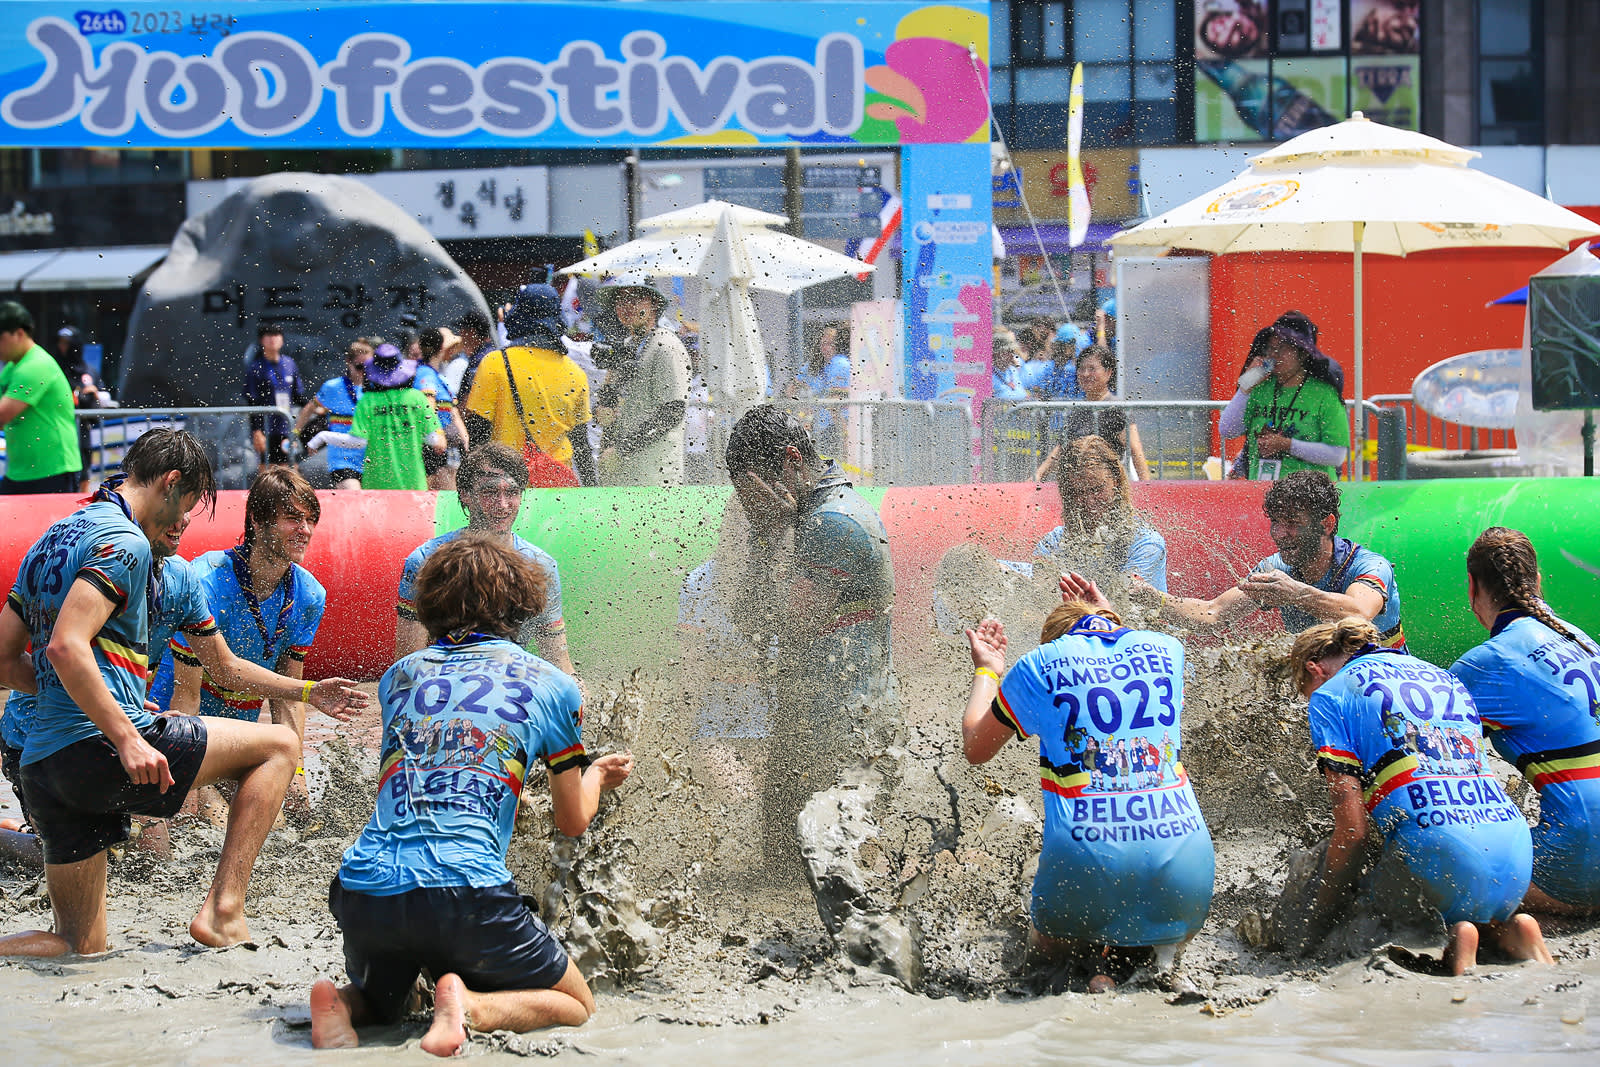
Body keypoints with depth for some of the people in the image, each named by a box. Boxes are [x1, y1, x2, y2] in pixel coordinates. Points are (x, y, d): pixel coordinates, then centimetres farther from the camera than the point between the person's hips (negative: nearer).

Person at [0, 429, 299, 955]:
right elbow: (65, 646, -21)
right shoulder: (124, 541, -7)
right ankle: (223, 911, -4)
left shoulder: (52, 540, 21)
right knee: (278, 745, 5)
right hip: (99, 749, -9)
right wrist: (126, 737, -24)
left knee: (80, 947, 14)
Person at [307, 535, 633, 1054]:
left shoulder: (398, 675, 19)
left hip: (362, 892, 4)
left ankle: (339, 1005, -3)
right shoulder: (551, 685, 10)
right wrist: (596, 774, 42)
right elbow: (573, 821, 19)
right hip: (465, 892, -4)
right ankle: (468, 1006, -12)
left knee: (378, 1000, 33)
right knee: (575, 1005, 18)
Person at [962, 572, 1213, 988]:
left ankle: (1112, 954, 0)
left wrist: (986, 672, 35)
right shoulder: (1166, 649, 12)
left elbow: (975, 748, 21)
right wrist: (1109, 621, 49)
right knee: (1177, 931, 35)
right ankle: (1157, 947, 0)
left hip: (1086, 865, -1)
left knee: (1047, 940, 32)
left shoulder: (1039, 665, 5)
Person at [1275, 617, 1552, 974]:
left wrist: (1320, 917, 9)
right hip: (1516, 854, 7)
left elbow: (1352, 830, -2)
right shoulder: (1447, 679, 27)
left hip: (1436, 854, -7)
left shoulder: (1331, 695, 7)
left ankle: (1450, 937, -5)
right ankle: (1506, 927, 5)